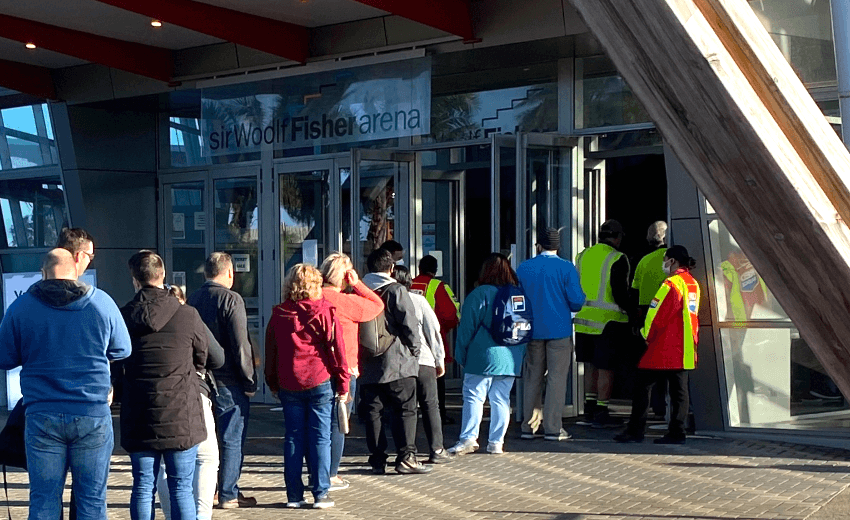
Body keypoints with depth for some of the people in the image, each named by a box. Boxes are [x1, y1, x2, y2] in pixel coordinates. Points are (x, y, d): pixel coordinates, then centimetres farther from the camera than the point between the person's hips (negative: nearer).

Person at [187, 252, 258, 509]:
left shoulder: (193, 298, 8)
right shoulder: (231, 299, -12)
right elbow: (240, 345, -15)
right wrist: (250, 381, -9)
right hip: (229, 382, -7)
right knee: (232, 440, 1)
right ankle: (228, 494, 4)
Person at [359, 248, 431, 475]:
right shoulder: (396, 291, -7)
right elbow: (409, 323, -11)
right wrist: (415, 348, 3)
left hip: (367, 365, 4)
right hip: (396, 362, -4)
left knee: (372, 412, 7)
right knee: (405, 409, 2)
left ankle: (377, 460, 8)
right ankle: (406, 457, -2)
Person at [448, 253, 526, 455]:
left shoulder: (480, 294, -6)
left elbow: (467, 326, -5)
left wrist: (461, 355, 2)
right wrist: (520, 356, 24)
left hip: (484, 356, -5)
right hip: (511, 358, 6)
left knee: (473, 397, -4)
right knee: (501, 399, 9)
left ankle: (468, 438, -10)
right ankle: (496, 442, 10)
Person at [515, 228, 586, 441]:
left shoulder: (523, 268, 4)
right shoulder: (566, 268, -6)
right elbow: (576, 301, -10)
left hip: (532, 331, 3)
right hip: (559, 330, -3)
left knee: (532, 378, 11)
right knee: (557, 378, 0)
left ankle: (529, 426, 14)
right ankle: (553, 428, -2)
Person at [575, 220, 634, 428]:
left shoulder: (583, 256, 10)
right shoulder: (617, 259, -10)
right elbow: (620, 292, -15)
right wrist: (631, 312, -3)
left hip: (584, 319, 6)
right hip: (608, 321, -6)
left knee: (591, 365, 16)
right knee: (605, 368, 0)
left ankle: (589, 410, 20)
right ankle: (601, 414, 3)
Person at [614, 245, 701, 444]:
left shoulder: (671, 284, -15)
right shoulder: (693, 284, 13)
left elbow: (657, 315, -15)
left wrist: (647, 334, 0)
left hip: (664, 348, -8)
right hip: (685, 349, 8)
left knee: (643, 385, -1)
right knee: (679, 389, 8)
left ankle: (635, 430, 1)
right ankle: (677, 432, 6)